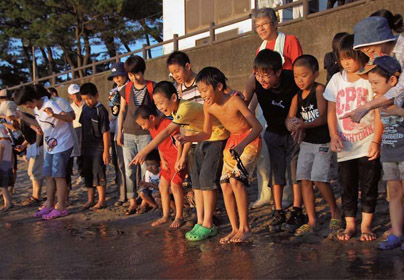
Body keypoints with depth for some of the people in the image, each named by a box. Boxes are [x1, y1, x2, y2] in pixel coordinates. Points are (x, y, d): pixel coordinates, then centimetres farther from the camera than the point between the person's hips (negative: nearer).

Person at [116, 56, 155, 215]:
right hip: (128, 134, 3)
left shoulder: (152, 88, -3)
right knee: (129, 168, 2)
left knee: (146, 168, -2)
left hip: (146, 133, -3)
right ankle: (132, 202, 7)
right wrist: (119, 132, 8)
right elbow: (122, 111, 12)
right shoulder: (126, 90, 7)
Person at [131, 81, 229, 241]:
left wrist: (144, 152, -39)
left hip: (217, 138, -10)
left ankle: (208, 225, -6)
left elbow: (166, 133, -36)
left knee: (207, 178, -14)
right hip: (203, 140, 10)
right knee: (196, 179, 5)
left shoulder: (186, 108, -29)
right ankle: (200, 223, 9)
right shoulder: (176, 110, 0)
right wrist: (183, 157, 8)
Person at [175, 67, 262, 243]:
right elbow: (207, 134, 6)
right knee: (225, 185, -2)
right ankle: (235, 229, 6)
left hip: (250, 139, -7)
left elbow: (257, 126, -24)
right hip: (232, 141, 7)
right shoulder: (208, 106, -6)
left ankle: (245, 228, -14)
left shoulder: (234, 101, -24)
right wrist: (187, 139, -11)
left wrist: (242, 145, -37)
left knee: (236, 180, -23)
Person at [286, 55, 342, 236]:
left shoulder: (319, 90, -12)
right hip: (307, 141, 7)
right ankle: (312, 221, 13)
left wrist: (304, 125, -30)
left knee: (319, 179, -12)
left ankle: (335, 212, 12)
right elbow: (290, 117, 0)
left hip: (323, 142, -7)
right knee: (305, 180, 4)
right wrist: (291, 124, -23)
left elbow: (323, 117, -18)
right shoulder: (297, 96, 7)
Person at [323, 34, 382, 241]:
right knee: (347, 187, 8)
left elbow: (379, 112, -6)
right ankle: (350, 225, 19)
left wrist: (376, 141, -13)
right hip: (345, 145, 3)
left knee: (368, 186, 3)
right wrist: (334, 136, -7)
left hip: (367, 145, -3)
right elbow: (331, 111, 6)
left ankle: (366, 225, 15)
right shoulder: (337, 79, 6)